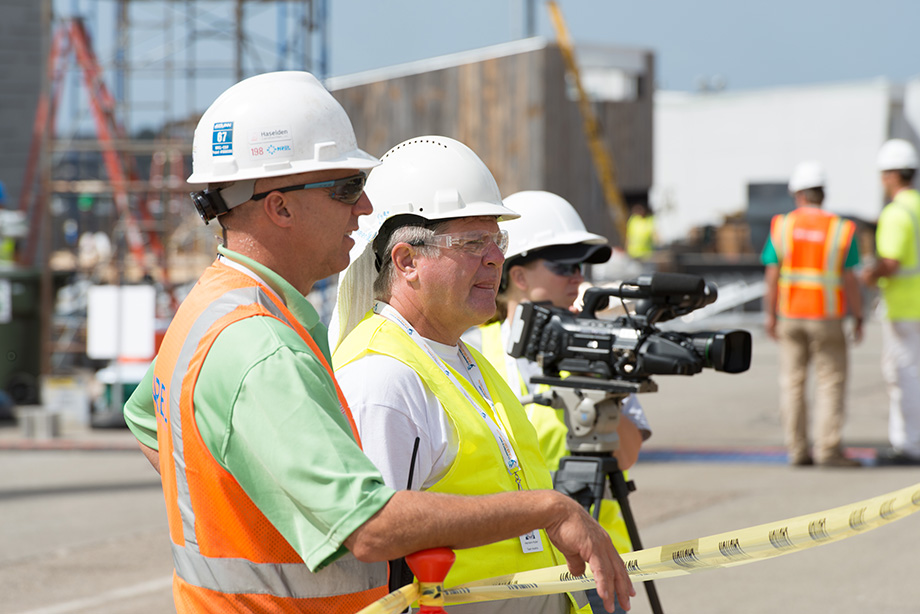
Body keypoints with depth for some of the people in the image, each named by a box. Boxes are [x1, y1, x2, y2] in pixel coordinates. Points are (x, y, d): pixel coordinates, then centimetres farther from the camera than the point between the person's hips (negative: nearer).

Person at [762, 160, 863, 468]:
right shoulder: (842, 230, -6)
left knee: (792, 383, 8)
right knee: (830, 383, 1)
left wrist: (771, 316, 6)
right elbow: (850, 280, -7)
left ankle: (797, 449, 7)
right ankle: (828, 449, -4)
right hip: (827, 316, -2)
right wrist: (858, 318, 2)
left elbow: (772, 275, -2)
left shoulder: (782, 226, -1)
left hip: (790, 315, 2)